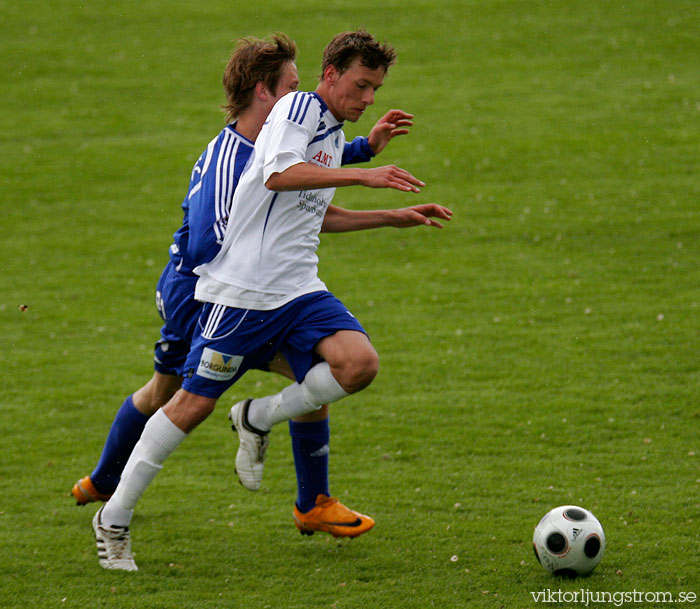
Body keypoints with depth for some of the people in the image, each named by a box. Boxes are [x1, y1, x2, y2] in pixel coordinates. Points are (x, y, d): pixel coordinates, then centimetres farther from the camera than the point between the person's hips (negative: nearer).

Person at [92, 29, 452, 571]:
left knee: (360, 363, -18)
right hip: (241, 288, -7)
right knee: (195, 401, -3)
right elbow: (280, 174, -26)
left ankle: (258, 420, 5)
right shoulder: (299, 107, -7)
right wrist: (362, 175, -28)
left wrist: (394, 217, 32)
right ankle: (115, 517, 10)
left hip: (299, 291, 7)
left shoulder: (334, 136, 20)